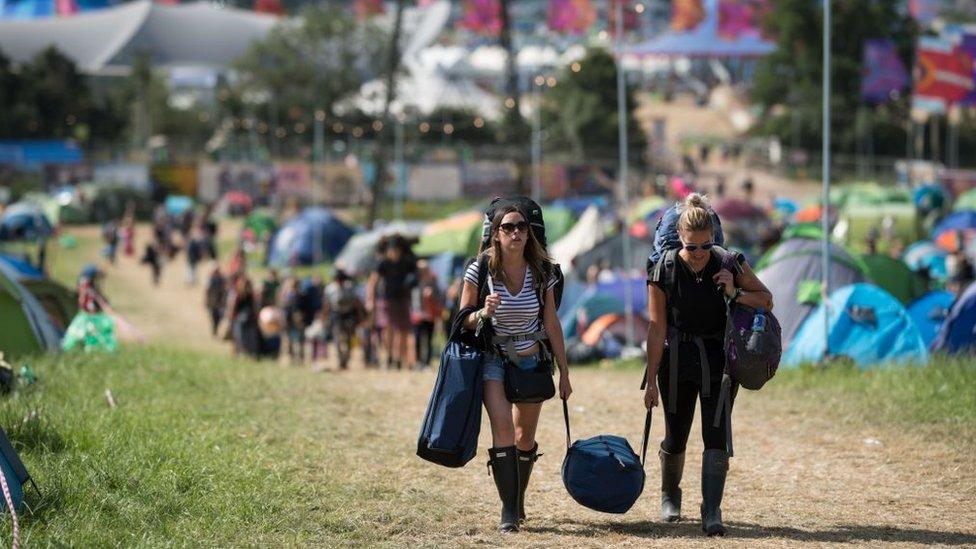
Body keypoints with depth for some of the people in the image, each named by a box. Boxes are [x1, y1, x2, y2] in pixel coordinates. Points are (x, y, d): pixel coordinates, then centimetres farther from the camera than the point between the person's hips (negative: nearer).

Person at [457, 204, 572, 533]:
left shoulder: (541, 272, -5)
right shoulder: (481, 270, -11)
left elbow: (552, 325, 1)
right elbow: (464, 319, -3)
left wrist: (564, 374, 3)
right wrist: (483, 313, -25)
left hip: (531, 361, 3)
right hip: (493, 358, -3)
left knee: (525, 437, 11)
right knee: (502, 427, -21)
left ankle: (519, 502, 34)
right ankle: (508, 511, -20)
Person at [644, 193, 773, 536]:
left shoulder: (729, 265, -8)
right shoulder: (664, 272, -11)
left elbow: (766, 299, 2)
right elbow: (657, 329, -8)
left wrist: (736, 294, -18)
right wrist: (651, 381, -8)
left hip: (718, 360, 0)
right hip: (677, 360, 0)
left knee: (716, 435, -10)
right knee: (676, 437, 9)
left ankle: (712, 512, -11)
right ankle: (670, 495, 37)